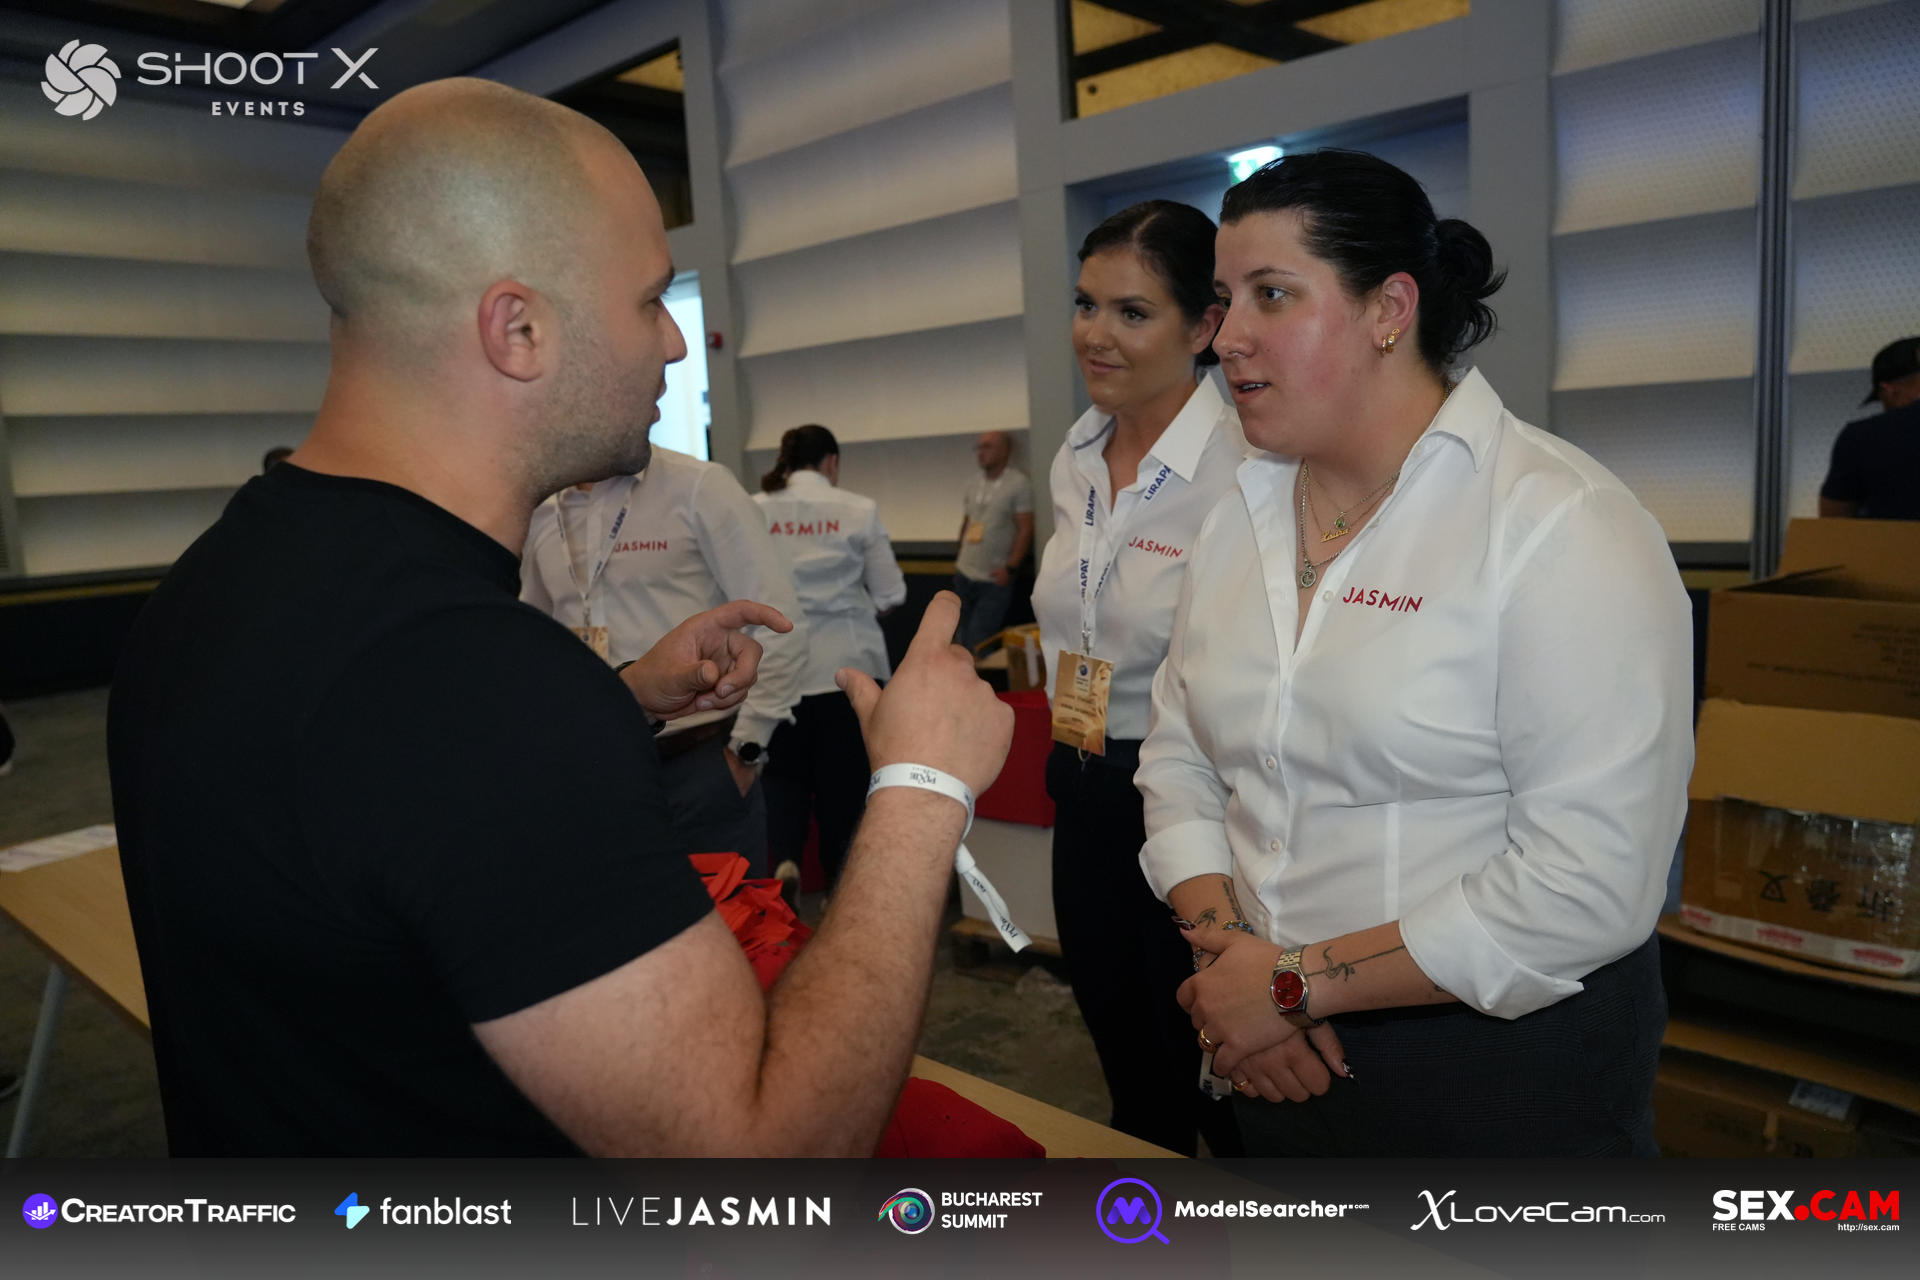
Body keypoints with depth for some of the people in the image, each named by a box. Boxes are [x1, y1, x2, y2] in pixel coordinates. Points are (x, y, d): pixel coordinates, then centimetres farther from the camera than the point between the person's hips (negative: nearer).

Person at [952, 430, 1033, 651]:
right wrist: (958, 556, 13)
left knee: (979, 641, -9)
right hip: (964, 575, 6)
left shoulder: (1018, 483, -8)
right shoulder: (975, 482, 10)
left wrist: (1010, 568, -18)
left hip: (994, 580, -6)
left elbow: (1025, 529, -11)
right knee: (965, 639, 10)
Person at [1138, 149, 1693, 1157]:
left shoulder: (1563, 526, -17)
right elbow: (1179, 761, 4)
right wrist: (1227, 947, -12)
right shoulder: (1237, 519, 3)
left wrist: (1298, 984, -18)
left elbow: (1591, 882, -22)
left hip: (1503, 1060, -5)